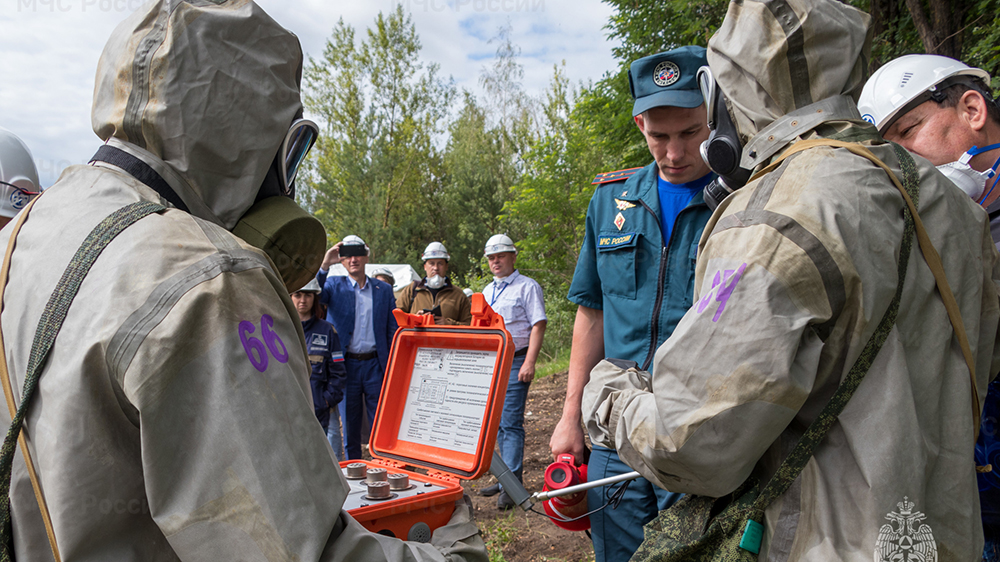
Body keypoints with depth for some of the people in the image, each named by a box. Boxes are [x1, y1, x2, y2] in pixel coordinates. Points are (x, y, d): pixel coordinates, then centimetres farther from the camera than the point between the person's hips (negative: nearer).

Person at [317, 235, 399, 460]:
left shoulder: (384, 289, 9)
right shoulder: (334, 285, 6)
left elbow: (393, 330, 9)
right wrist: (324, 265, -21)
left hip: (376, 364, 0)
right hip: (346, 365, 0)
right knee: (350, 427, 8)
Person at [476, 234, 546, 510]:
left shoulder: (527, 286, -3)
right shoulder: (487, 291, 18)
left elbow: (538, 325, -10)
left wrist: (529, 362, -18)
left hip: (515, 361, -7)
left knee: (511, 423, -9)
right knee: (497, 423, 10)